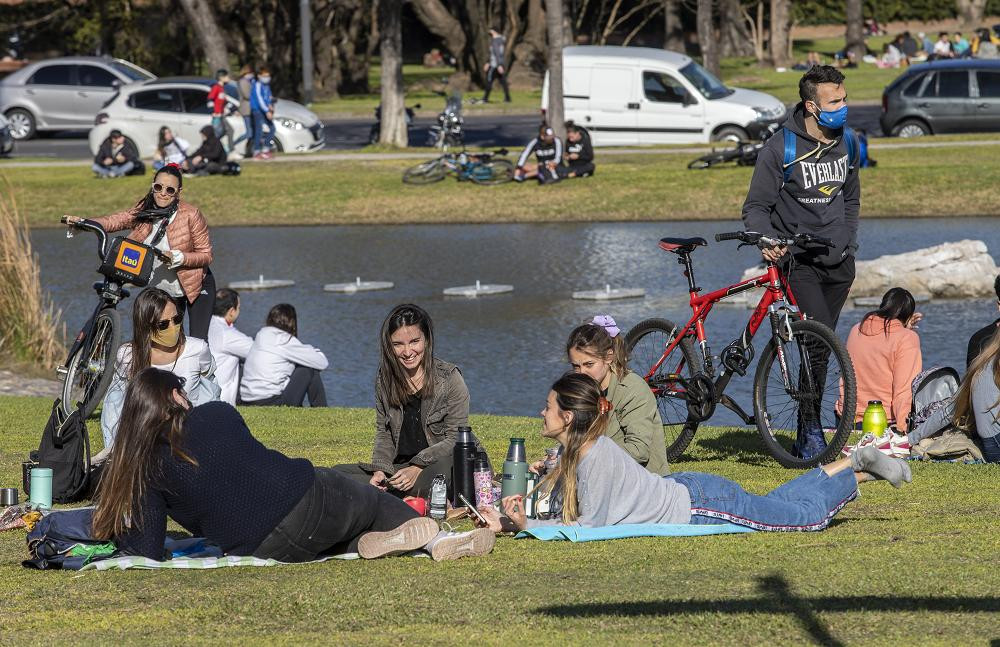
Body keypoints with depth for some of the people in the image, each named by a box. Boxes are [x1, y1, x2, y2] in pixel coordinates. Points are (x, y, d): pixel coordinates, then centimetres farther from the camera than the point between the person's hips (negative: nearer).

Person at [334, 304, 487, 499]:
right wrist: (380, 471, -8)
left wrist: (418, 468, -22)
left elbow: (455, 439, -10)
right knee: (339, 472, -14)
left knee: (448, 468, -41)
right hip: (401, 466, 5)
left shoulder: (449, 378, -7)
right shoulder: (384, 380, 6)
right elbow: (383, 434, 11)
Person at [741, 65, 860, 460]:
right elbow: (756, 207, -6)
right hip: (799, 262, -5)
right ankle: (811, 430, -11)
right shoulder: (780, 149, -10)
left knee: (820, 348, 9)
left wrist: (847, 246, 16)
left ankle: (806, 435, 17)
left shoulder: (847, 145, 8)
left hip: (837, 264, 5)